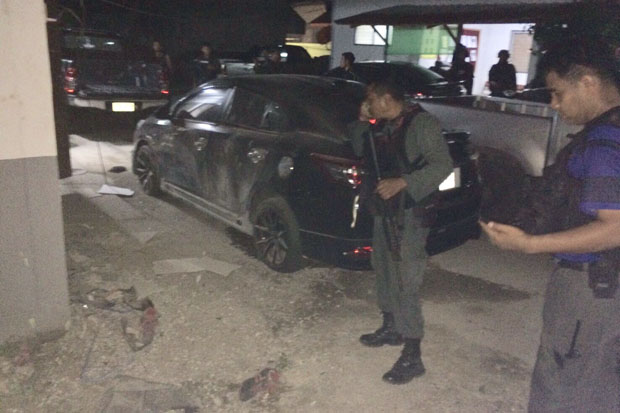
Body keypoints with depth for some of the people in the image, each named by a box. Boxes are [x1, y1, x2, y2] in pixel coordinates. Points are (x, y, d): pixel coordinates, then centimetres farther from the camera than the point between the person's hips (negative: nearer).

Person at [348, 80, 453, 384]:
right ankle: (390, 328, 37)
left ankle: (412, 357, 1)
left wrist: (402, 182, -28)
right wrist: (362, 121, 7)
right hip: (384, 210, 9)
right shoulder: (383, 127, 11)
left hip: (410, 213, -9)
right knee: (383, 271, 18)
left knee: (405, 283, -8)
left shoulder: (420, 122, -13)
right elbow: (360, 150, 23)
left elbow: (442, 164, -18)